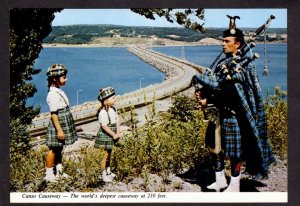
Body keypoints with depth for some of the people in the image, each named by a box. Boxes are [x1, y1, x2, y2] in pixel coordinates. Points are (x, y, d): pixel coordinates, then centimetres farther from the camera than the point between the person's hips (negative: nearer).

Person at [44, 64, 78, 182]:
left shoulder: (59, 91, 10)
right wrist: (59, 130, -22)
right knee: (54, 149, 0)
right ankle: (49, 174, 10)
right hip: (58, 124, -10)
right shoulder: (53, 94, -19)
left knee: (59, 148, 18)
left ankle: (59, 171, 30)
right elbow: (53, 114, -22)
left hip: (64, 123, 10)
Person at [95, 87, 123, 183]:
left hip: (111, 136, 9)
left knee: (109, 154, 20)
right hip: (105, 136, -8)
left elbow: (116, 122, 10)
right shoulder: (103, 112, -22)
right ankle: (104, 175, 10)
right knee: (105, 155, -1)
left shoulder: (114, 110, 6)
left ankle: (108, 172, 33)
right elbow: (104, 126, -26)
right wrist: (113, 134, -23)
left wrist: (118, 132, -2)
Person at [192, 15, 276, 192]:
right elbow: (216, 83, 9)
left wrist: (198, 78, -19)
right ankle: (220, 180, 31)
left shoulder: (243, 64, -16)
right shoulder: (224, 62, 11)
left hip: (233, 115, -9)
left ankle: (235, 185, 20)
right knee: (215, 146, 15)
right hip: (220, 113, 9)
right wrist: (204, 94, -12)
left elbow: (223, 86, -24)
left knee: (235, 151, 4)